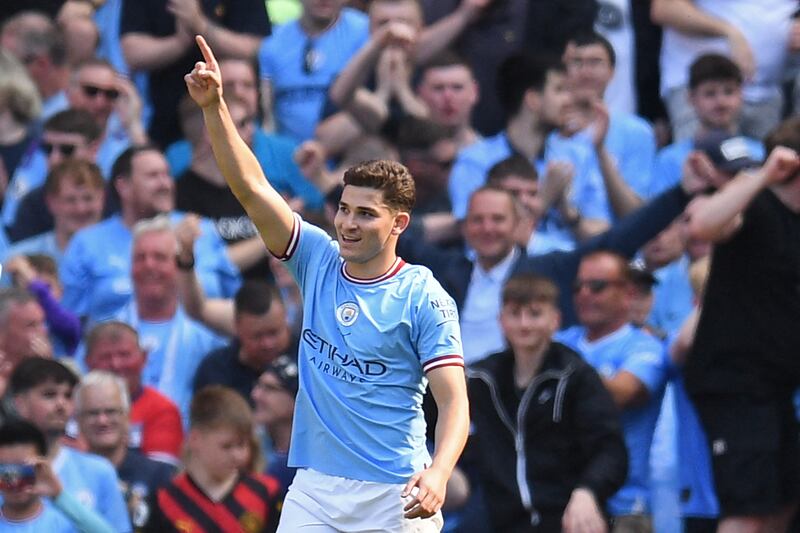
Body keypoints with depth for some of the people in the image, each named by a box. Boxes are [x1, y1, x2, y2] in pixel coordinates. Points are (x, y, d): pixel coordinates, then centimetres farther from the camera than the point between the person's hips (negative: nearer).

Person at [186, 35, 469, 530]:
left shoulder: (425, 298, -6)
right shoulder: (319, 261, 7)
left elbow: (454, 400, -11)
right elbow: (252, 187, 2)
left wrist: (438, 474, -28)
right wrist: (214, 108, -9)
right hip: (315, 488, 4)